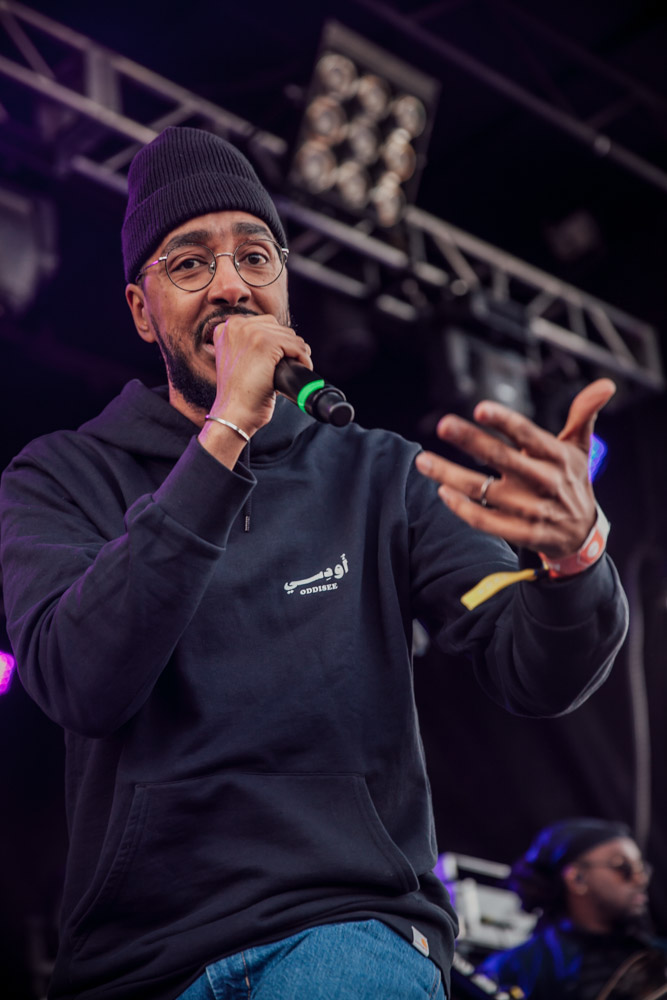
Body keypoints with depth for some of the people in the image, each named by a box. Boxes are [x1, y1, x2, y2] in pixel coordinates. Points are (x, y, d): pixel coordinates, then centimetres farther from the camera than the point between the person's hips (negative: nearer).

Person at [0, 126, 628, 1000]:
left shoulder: (379, 477, 12)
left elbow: (535, 674, -1)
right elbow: (83, 685, -12)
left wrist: (576, 550, -24)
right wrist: (224, 435, -14)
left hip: (346, 927, -4)